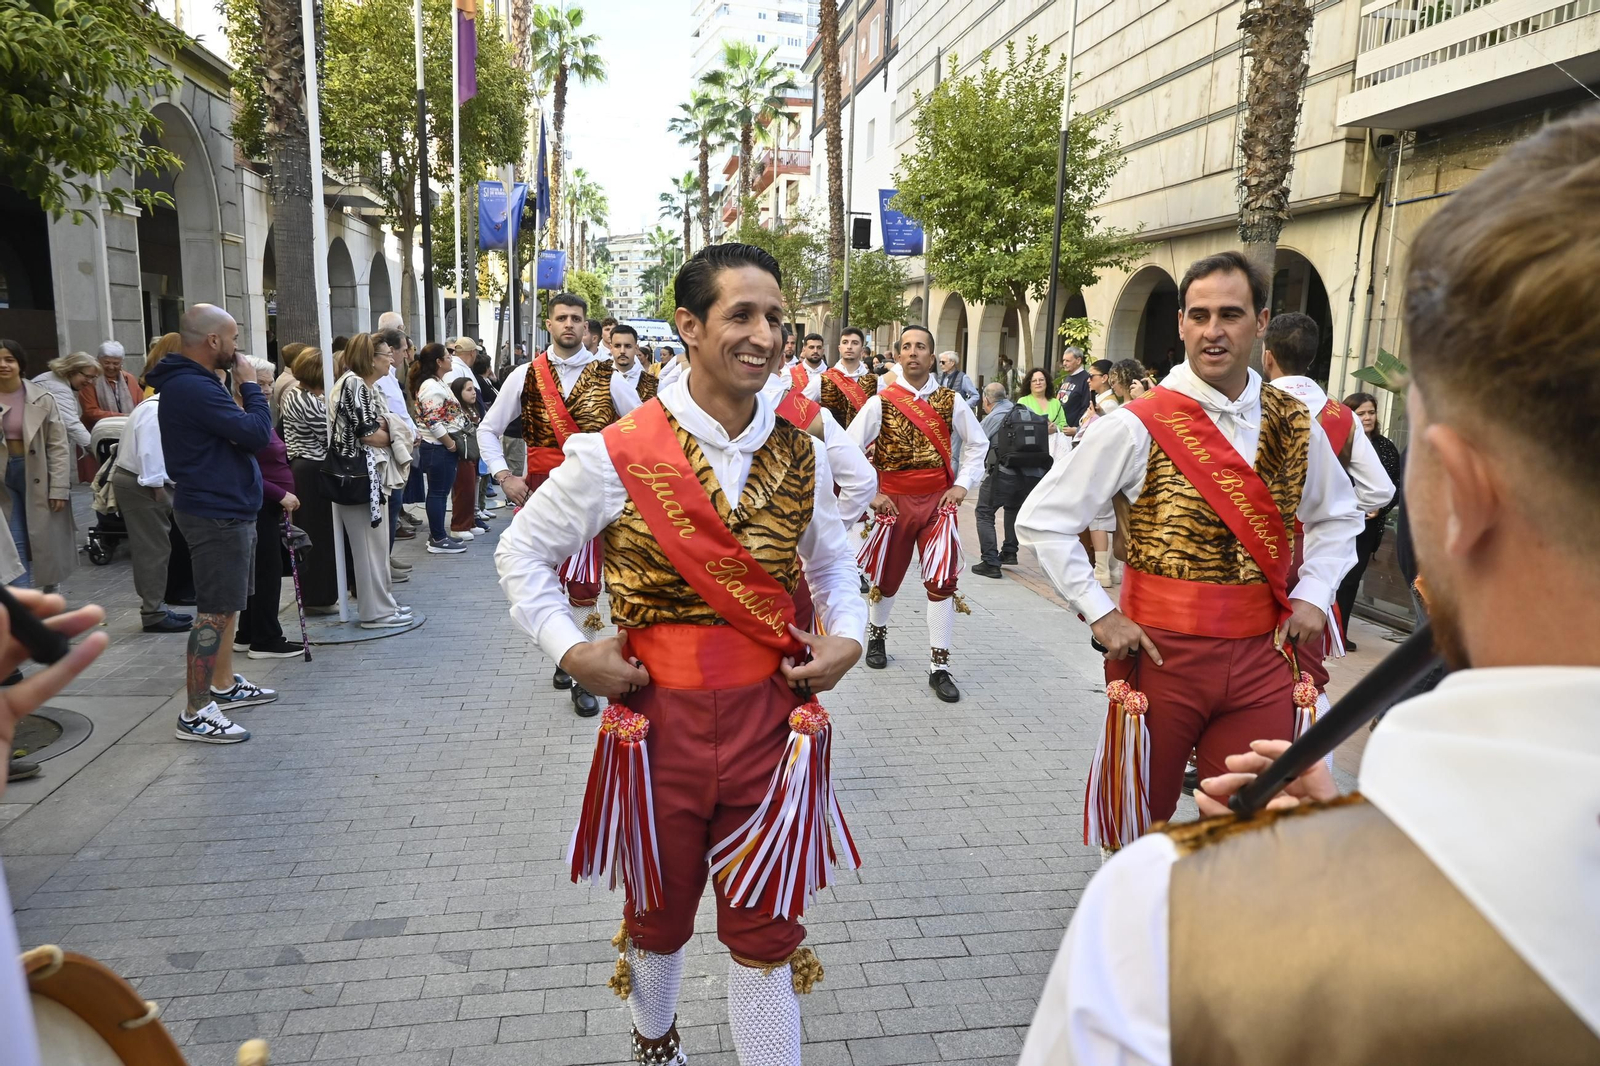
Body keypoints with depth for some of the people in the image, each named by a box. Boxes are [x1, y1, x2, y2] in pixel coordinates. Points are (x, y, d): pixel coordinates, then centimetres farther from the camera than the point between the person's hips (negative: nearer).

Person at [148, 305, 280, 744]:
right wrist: (249, 387, -10)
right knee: (215, 612, -6)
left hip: (227, 509, 11)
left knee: (226, 606, 20)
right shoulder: (193, 388, -21)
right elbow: (256, 434, -24)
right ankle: (195, 712, 0)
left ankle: (225, 685, 32)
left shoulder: (195, 383, 13)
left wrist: (240, 393, 0)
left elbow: (238, 429, 13)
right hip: (217, 514, -11)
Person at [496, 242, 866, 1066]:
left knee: (766, 925, 11)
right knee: (659, 913, 23)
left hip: (770, 718, 1)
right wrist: (569, 650, -11)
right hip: (660, 718, -1)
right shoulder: (616, 456, -11)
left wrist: (846, 635, -3)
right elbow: (523, 552, 1)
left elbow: (831, 562, 15)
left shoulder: (800, 455, -1)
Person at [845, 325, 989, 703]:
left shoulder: (950, 401, 1)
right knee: (887, 576, 15)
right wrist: (870, 493, -8)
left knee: (942, 581, -6)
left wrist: (963, 485, 0)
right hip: (894, 500, 0)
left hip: (938, 500, 1)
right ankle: (877, 633, 44)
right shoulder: (881, 401, -5)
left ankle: (939, 667, 2)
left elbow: (977, 443, 11)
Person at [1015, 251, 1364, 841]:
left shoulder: (1294, 425, 5)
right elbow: (1043, 520, -7)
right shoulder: (1138, 426, -9)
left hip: (1260, 659, 4)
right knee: (1140, 834, 12)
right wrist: (1100, 614, -11)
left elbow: (1336, 517, 22)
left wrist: (1312, 594, 6)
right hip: (1162, 653, -3)